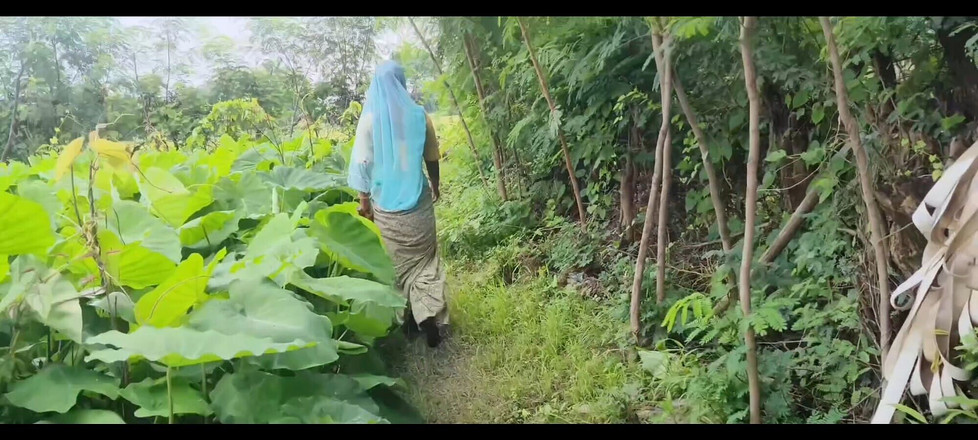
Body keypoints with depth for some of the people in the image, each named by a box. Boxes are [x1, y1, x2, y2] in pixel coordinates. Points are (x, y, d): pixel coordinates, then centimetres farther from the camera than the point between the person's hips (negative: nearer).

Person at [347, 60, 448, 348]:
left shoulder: (369, 119, -5)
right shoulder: (418, 115, -1)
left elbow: (362, 163, -8)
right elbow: (432, 158, 9)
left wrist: (364, 200, 0)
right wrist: (435, 185, 25)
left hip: (386, 203, -1)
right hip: (418, 199, 1)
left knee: (397, 260, 11)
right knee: (424, 258, 8)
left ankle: (408, 317, 18)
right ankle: (429, 315, -4)